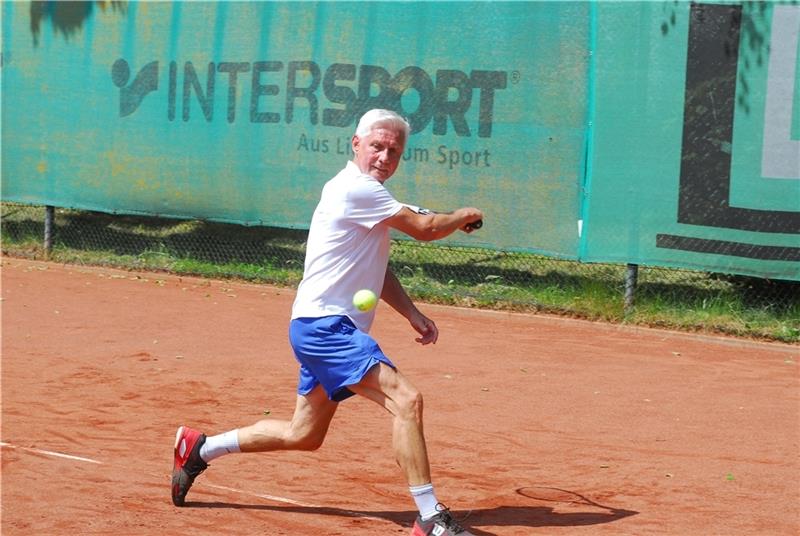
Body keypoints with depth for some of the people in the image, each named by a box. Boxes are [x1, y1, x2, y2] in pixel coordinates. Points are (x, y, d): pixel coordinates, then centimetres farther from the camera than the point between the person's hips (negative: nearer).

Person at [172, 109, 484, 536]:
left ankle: (200, 448, 32)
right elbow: (425, 228, -14)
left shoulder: (367, 195, 17)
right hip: (324, 326, -11)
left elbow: (378, 271, 23)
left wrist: (414, 316, 11)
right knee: (405, 400, -22)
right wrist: (464, 216, 6)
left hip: (324, 328, 11)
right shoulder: (354, 189, -14)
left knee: (304, 435, 20)